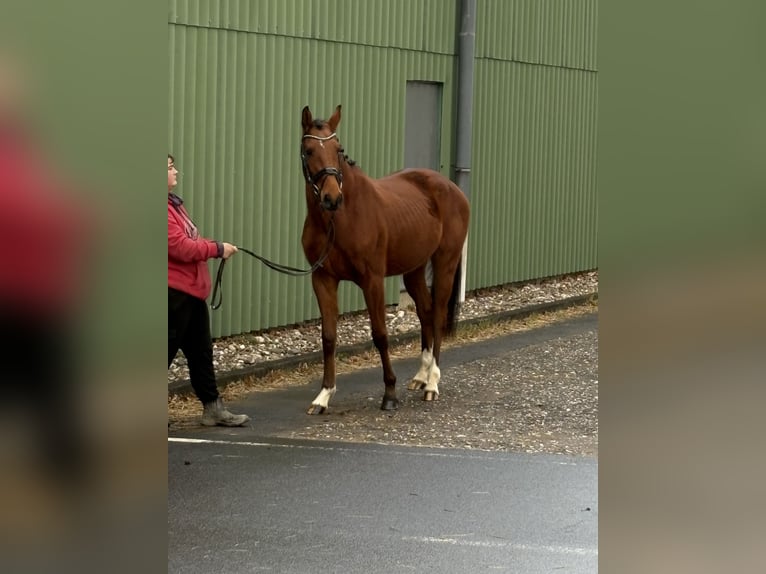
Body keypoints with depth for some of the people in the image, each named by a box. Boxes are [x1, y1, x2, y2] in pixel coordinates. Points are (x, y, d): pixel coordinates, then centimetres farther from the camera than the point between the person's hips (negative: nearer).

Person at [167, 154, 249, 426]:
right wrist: (217, 249, -12)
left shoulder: (174, 203, 14)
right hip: (175, 294, -11)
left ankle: (213, 408, 24)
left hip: (191, 291, 11)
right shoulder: (166, 208, -20)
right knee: (178, 351, -4)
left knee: (201, 352, 16)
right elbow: (181, 248, -23)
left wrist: (215, 246, 3)